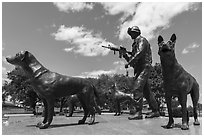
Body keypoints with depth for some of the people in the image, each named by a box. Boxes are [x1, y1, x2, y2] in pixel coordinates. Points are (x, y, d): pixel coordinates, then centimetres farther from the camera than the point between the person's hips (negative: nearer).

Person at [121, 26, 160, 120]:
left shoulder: (142, 40, 0)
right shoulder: (135, 44, 26)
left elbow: (140, 53, -19)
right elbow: (132, 60, 24)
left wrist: (129, 62, -19)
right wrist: (125, 55, 9)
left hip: (144, 67, -9)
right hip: (138, 69, 10)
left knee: (137, 89, -18)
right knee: (146, 91, 9)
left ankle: (138, 113, -16)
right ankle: (155, 111, 17)